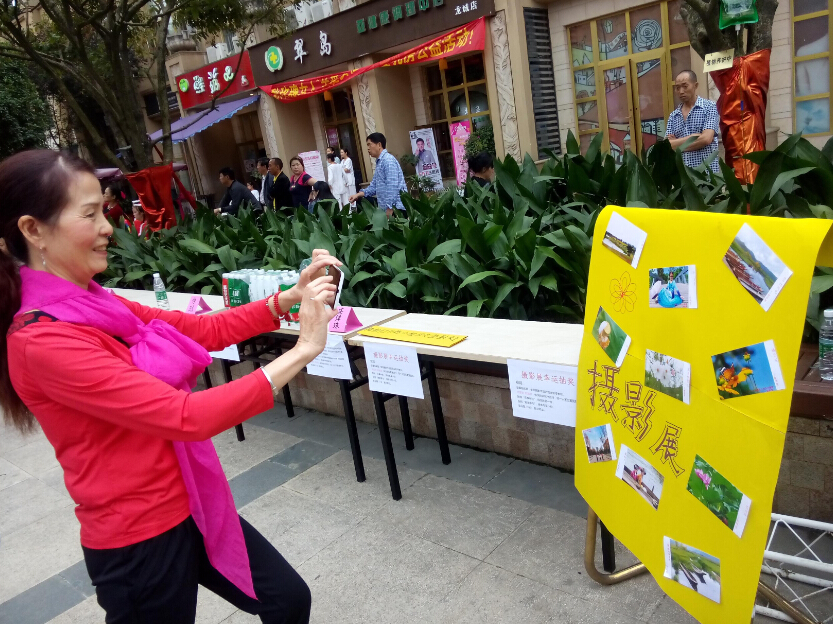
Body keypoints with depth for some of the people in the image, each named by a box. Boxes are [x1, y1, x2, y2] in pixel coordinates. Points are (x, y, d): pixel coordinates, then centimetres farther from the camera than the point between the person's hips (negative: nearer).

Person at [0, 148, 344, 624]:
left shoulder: (94, 306, 3)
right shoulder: (44, 341, -24)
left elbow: (205, 329, 5)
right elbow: (188, 417, -30)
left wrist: (289, 297, -9)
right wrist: (302, 352, -26)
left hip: (187, 508, 8)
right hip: (139, 540, -7)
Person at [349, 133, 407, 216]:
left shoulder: (388, 160, -12)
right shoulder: (379, 162, 19)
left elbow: (392, 186, -20)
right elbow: (375, 185, 22)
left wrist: (389, 208, -23)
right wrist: (358, 194, 10)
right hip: (386, 208, 9)